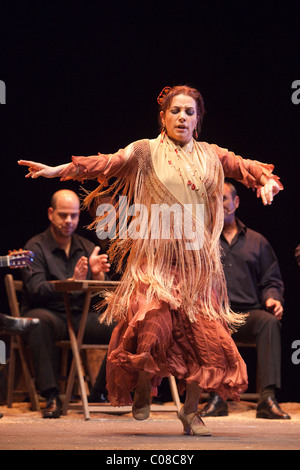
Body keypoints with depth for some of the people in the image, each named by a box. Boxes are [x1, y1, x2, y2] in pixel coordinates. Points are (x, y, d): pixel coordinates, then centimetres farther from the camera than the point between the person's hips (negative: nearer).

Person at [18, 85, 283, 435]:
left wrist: (267, 181, -12)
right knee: (154, 325, -18)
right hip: (155, 258, -3)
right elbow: (108, 163, -6)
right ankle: (143, 391, 11)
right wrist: (58, 170, -18)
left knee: (203, 333, -3)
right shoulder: (145, 151, 5)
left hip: (199, 261, 3)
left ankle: (191, 410, 14)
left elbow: (245, 167, 11)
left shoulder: (211, 155, 15)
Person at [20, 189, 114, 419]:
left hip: (81, 316, 4)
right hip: (50, 313, -4)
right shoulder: (36, 247, 0)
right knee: (40, 321, -40)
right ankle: (51, 396, -36)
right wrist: (71, 282, -29)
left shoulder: (88, 248, 15)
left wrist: (98, 275, -15)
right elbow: (35, 290, -15)